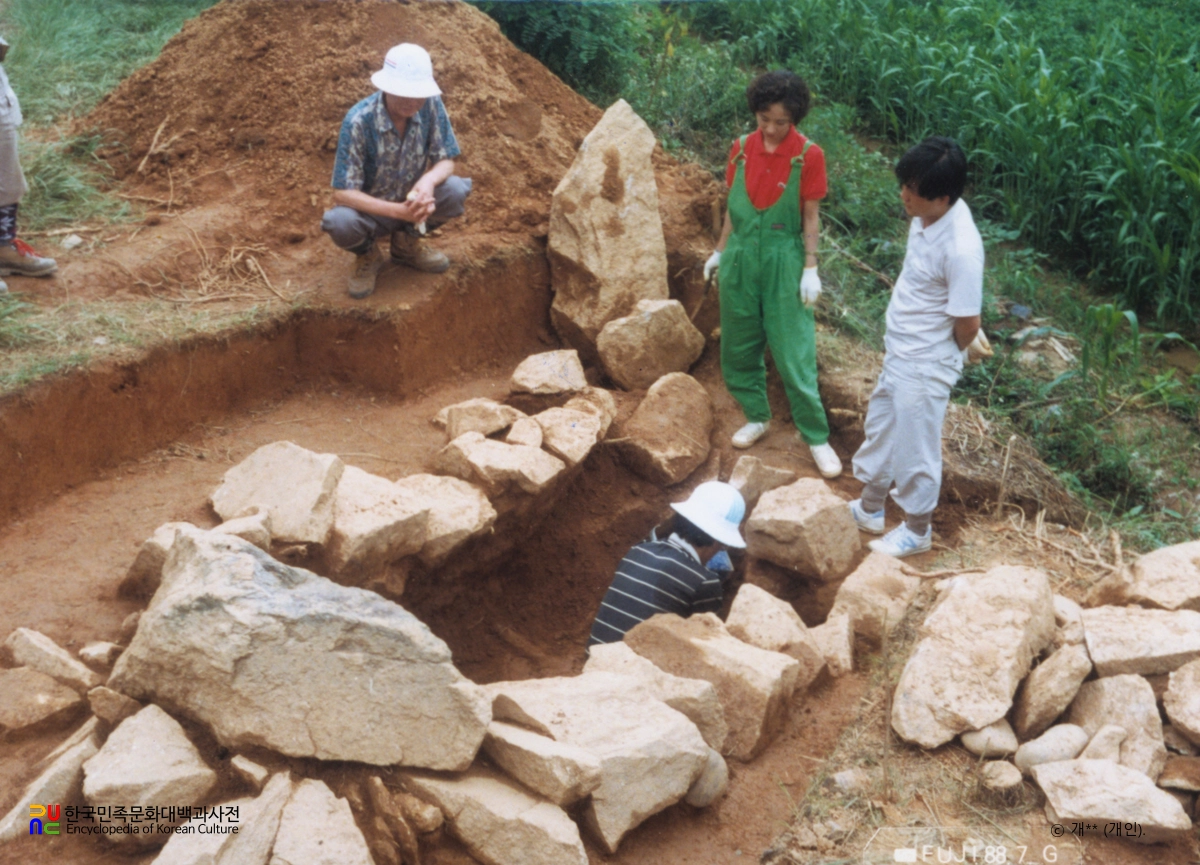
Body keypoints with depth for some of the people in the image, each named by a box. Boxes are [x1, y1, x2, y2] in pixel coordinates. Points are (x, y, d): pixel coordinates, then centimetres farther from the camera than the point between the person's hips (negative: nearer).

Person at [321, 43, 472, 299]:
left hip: (411, 201, 3)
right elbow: (342, 193, -25)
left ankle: (407, 241, 6)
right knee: (341, 223, -36)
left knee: (456, 190, -25)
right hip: (371, 208, -3)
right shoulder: (359, 120, -27)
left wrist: (429, 180, -35)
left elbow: (446, 161, -10)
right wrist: (398, 211, -38)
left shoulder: (431, 105, -18)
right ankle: (367, 254, 3)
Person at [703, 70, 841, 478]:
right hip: (741, 256, 4)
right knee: (738, 346, 12)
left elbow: (811, 216, -6)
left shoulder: (808, 156, -10)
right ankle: (757, 417, 32)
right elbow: (732, 206, 10)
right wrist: (720, 251, 12)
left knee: (794, 354, -3)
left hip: (783, 260, -4)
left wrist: (811, 269, -10)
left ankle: (816, 438, 8)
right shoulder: (741, 148, 1)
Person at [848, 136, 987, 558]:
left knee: (915, 449, 11)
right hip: (898, 351, 9)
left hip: (924, 366, -9)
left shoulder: (961, 249, -32)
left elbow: (967, 325, -23)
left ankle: (916, 530, 33)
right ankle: (869, 507, 46)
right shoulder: (925, 215, -7)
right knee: (879, 430, 25)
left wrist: (940, 356, -4)